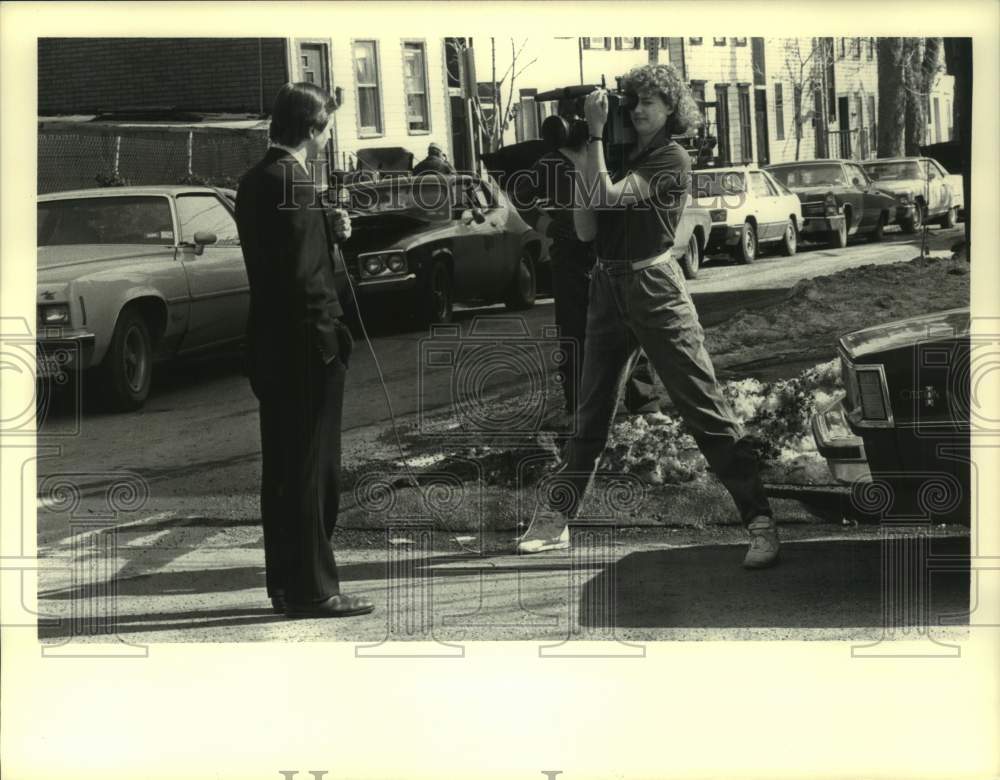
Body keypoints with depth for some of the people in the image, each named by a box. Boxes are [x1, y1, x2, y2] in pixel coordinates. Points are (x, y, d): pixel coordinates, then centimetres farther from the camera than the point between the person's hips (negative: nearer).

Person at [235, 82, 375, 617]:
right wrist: (330, 337, -16)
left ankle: (285, 583, 22)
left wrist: (328, 233, 8)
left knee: (283, 468, 14)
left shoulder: (256, 180, 11)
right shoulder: (293, 183, -18)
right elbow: (302, 275, -21)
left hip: (271, 347, 9)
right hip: (303, 349, -9)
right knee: (311, 470, -3)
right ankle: (311, 589, 2)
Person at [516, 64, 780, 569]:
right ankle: (557, 519, 20)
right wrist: (581, 163, -3)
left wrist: (595, 134, -15)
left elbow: (606, 197, -19)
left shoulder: (671, 160, -8)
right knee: (590, 413, 13)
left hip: (654, 288, -6)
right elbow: (585, 228, 5)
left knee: (705, 409, -8)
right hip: (608, 288, 7)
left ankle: (759, 522, -8)